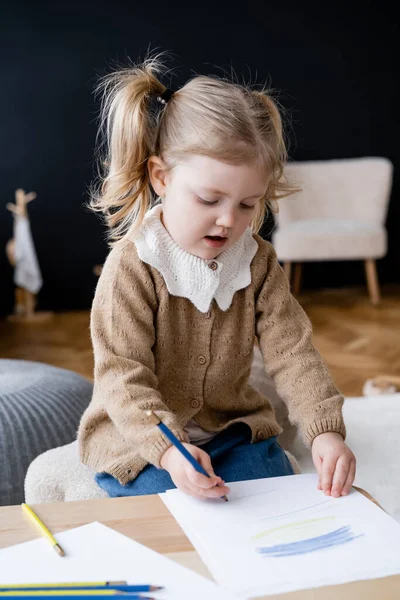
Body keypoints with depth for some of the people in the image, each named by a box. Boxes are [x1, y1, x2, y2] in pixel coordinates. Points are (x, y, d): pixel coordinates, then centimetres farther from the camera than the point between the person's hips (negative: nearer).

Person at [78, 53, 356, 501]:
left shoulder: (257, 262, -4)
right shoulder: (131, 266, -19)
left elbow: (291, 352, -10)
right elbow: (122, 376, -23)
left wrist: (325, 429, -25)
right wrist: (167, 449, -39)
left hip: (232, 428, 5)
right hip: (139, 441, -4)